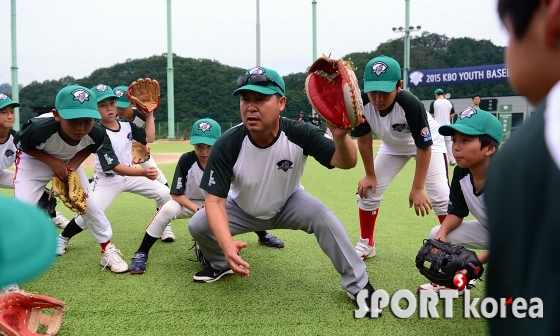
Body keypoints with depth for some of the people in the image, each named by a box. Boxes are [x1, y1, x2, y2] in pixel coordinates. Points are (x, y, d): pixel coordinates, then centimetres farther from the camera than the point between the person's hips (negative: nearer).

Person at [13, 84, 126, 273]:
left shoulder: (97, 134, -30)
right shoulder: (40, 129, -41)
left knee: (90, 205, 3)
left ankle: (107, 250, 22)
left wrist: (73, 165, -20)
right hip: (34, 161, -3)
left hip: (68, 163, 4)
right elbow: (21, 145, -18)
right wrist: (52, 162, -28)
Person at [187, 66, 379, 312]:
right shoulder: (227, 145, -30)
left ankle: (358, 285, -12)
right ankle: (222, 264, 16)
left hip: (288, 205, 0)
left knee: (322, 216, -28)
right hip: (243, 210, 1)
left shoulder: (299, 134, -29)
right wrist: (227, 244, -51)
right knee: (198, 225, -19)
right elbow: (215, 202, -32)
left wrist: (340, 136, -61)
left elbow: (346, 162, -36)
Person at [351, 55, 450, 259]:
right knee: (367, 191, 0)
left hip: (428, 143, -4)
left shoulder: (410, 104, -41)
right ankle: (366, 244, 17)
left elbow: (424, 147, -30)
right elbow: (364, 141, -13)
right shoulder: (361, 104, -30)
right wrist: (370, 175, -5)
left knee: (440, 196, -16)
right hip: (392, 146, 4)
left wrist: (417, 188, -27)